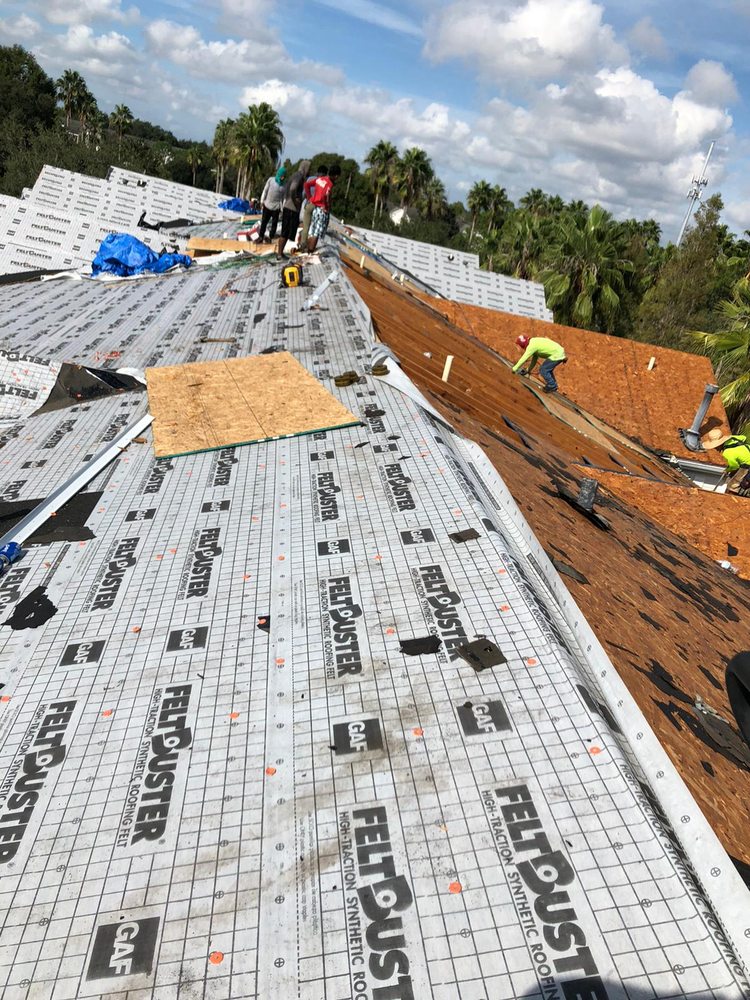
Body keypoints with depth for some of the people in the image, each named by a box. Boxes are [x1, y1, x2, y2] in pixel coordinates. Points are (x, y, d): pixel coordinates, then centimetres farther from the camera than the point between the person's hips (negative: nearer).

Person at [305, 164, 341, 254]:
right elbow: (327, 196, -32)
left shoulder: (319, 179, 7)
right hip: (323, 210, -7)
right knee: (316, 235, -2)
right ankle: (311, 252, 0)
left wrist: (309, 198, 12)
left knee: (312, 233, 14)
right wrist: (327, 207, -17)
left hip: (314, 207, 7)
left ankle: (308, 251, 20)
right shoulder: (330, 184, -15)